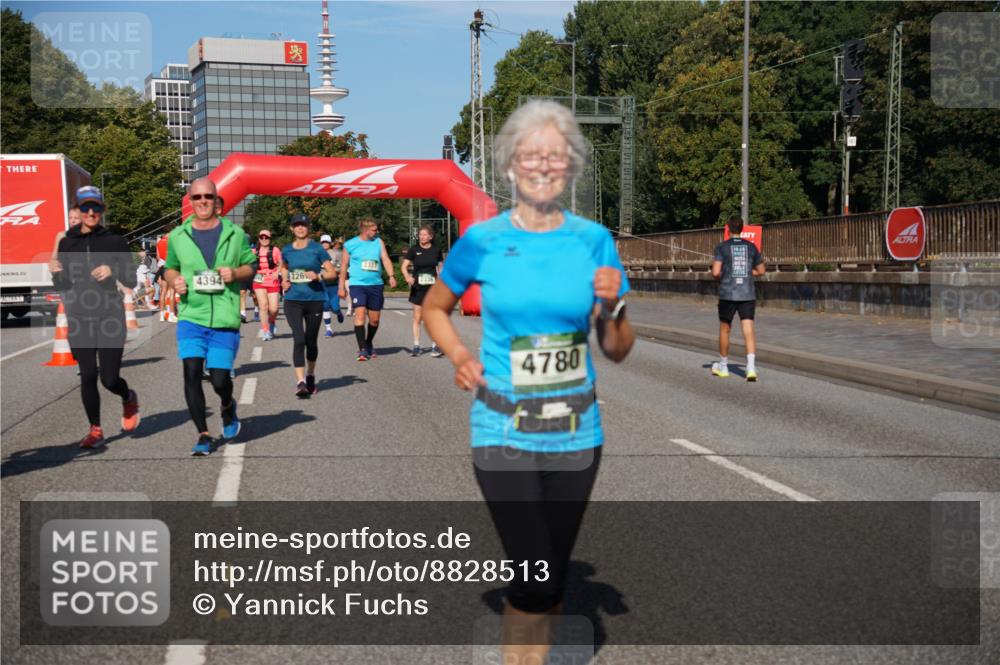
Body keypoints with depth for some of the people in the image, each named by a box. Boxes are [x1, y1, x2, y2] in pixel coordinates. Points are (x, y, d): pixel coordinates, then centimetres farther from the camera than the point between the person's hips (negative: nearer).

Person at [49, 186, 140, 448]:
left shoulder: (114, 241, 1)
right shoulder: (67, 243, 8)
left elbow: (132, 281, 0)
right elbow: (63, 286, 11)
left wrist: (113, 270, -18)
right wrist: (56, 272, -10)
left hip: (110, 318, -2)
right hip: (78, 319, 2)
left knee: (109, 378, -3)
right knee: (87, 376, 1)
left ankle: (129, 399, 31)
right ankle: (95, 430, 14)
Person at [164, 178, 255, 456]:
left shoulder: (234, 234, 4)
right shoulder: (178, 236, 7)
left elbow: (251, 266, 12)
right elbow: (170, 267, 20)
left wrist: (235, 273, -9)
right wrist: (174, 280, -3)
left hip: (225, 320, -1)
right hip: (191, 316, 1)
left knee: (220, 379, -3)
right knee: (191, 374, -11)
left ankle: (228, 407, 35)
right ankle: (203, 435, 3)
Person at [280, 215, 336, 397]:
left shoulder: (317, 248, -2)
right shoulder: (286, 250, 7)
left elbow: (332, 273, -1)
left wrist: (318, 276, -19)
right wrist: (285, 280, 9)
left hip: (315, 300, 0)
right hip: (293, 300, 1)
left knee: (311, 341, 10)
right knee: (299, 339, -15)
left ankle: (310, 377, 32)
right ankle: (300, 382, -18)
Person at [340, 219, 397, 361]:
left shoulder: (378, 242, 7)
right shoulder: (350, 245, 2)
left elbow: (386, 259, -2)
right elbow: (344, 266, 8)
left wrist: (391, 276, -19)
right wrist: (341, 286, 7)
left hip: (376, 285, 3)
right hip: (357, 284, -3)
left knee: (375, 319, 9)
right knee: (360, 314, -17)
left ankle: (369, 343, 33)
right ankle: (362, 349, -13)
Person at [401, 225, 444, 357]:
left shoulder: (436, 250, 2)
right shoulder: (414, 250, -2)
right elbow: (404, 266, -6)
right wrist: (407, 276, -25)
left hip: (433, 287, 0)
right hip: (418, 287, 0)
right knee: (417, 317, 5)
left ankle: (434, 347, 5)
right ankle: (416, 346, 13)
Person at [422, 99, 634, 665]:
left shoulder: (593, 240, -1)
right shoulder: (483, 240, -5)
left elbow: (619, 351, 5)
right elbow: (434, 308, 12)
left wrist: (611, 307, -15)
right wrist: (459, 355, -5)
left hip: (576, 431, 3)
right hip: (503, 431, -2)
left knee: (553, 574, 14)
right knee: (536, 576, -8)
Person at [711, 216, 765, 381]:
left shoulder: (722, 247, -4)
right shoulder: (751, 246, 7)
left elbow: (715, 272, -12)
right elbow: (761, 270, 14)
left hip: (727, 294, -2)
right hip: (748, 294, 2)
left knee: (724, 329, 14)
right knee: (748, 330, -4)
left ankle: (723, 366, 26)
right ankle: (751, 367, -20)